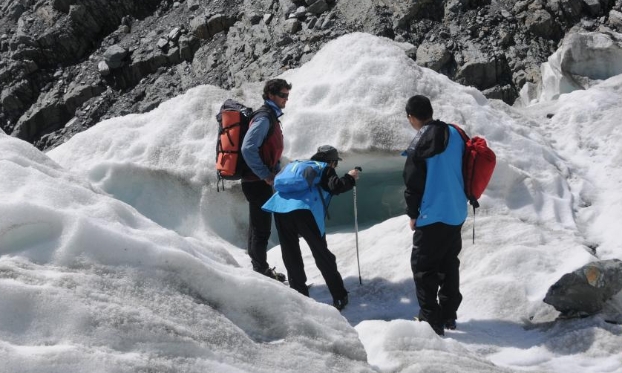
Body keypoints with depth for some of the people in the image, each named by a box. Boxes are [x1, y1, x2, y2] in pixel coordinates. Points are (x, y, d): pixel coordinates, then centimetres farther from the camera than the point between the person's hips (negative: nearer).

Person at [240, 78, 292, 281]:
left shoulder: (271, 116, 15)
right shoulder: (264, 118, -16)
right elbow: (248, 149, -26)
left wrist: (276, 172, 8)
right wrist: (266, 175, -21)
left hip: (259, 180, 10)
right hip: (257, 181, -10)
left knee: (258, 226, 17)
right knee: (262, 228, -4)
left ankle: (259, 267, 27)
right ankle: (261, 270, 4)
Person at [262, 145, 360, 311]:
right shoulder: (325, 169, 20)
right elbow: (335, 186, 3)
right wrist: (350, 178, 20)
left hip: (280, 206, 5)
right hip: (304, 209, -5)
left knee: (290, 254, 15)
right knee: (322, 255, 5)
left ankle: (299, 294, 15)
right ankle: (339, 296, 10)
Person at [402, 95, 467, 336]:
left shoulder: (420, 144, -16)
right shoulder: (455, 134, 5)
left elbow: (413, 183, -12)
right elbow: (464, 170, 14)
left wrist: (412, 214, 1)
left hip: (432, 216, -7)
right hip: (457, 213, 8)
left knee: (423, 268, 0)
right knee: (449, 265, 17)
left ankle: (431, 320, -1)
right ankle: (448, 315, 23)